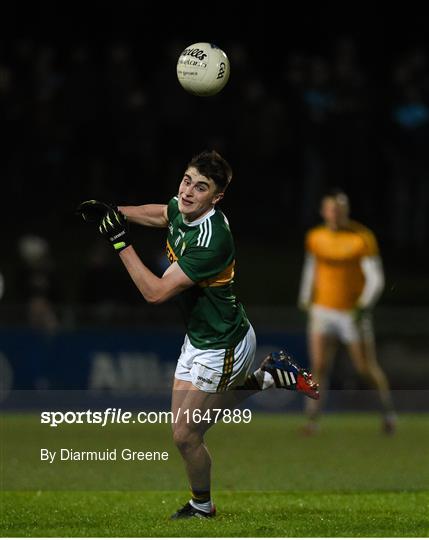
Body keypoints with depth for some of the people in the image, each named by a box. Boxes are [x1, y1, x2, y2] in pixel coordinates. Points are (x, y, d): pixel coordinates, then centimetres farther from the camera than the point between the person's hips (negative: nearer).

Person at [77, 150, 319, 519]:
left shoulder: (211, 241, -34)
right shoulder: (184, 209, -9)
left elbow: (155, 292, -33)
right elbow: (158, 214, 19)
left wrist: (120, 241, -32)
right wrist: (113, 212, 3)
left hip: (222, 347, -9)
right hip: (200, 336, 9)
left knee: (186, 435, 1)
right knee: (189, 415, 24)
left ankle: (202, 507, 27)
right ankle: (272, 376, 33)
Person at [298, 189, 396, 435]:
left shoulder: (363, 238, -13)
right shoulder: (315, 237, 1)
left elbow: (376, 279, -14)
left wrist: (364, 307, -26)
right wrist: (305, 299, 21)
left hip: (354, 312, -3)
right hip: (323, 311, 3)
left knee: (367, 368, 3)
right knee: (319, 366, -13)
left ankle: (388, 407, 28)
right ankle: (313, 419, -7)